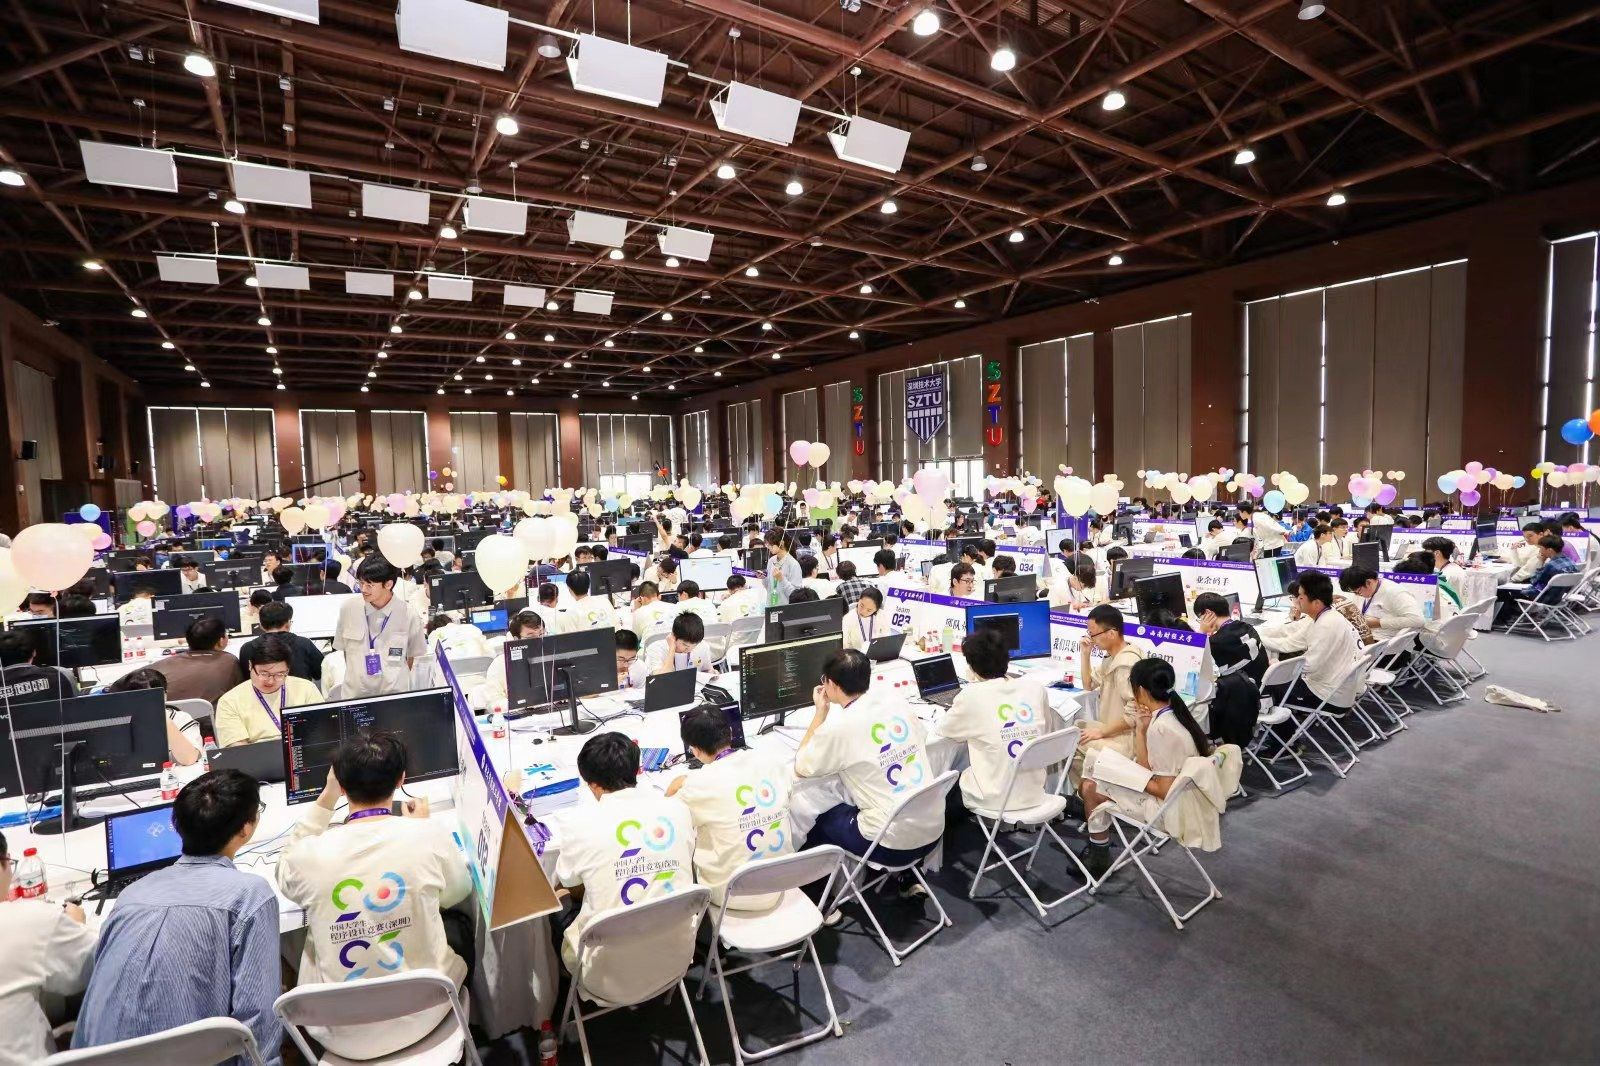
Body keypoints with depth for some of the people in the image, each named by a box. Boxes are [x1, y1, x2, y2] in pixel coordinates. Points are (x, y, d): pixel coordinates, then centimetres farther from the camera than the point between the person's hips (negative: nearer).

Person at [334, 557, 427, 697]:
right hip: (355, 691, 2)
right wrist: (354, 675, 4)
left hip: (395, 691, -1)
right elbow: (343, 649, 6)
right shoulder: (348, 608, -6)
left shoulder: (409, 615, -11)